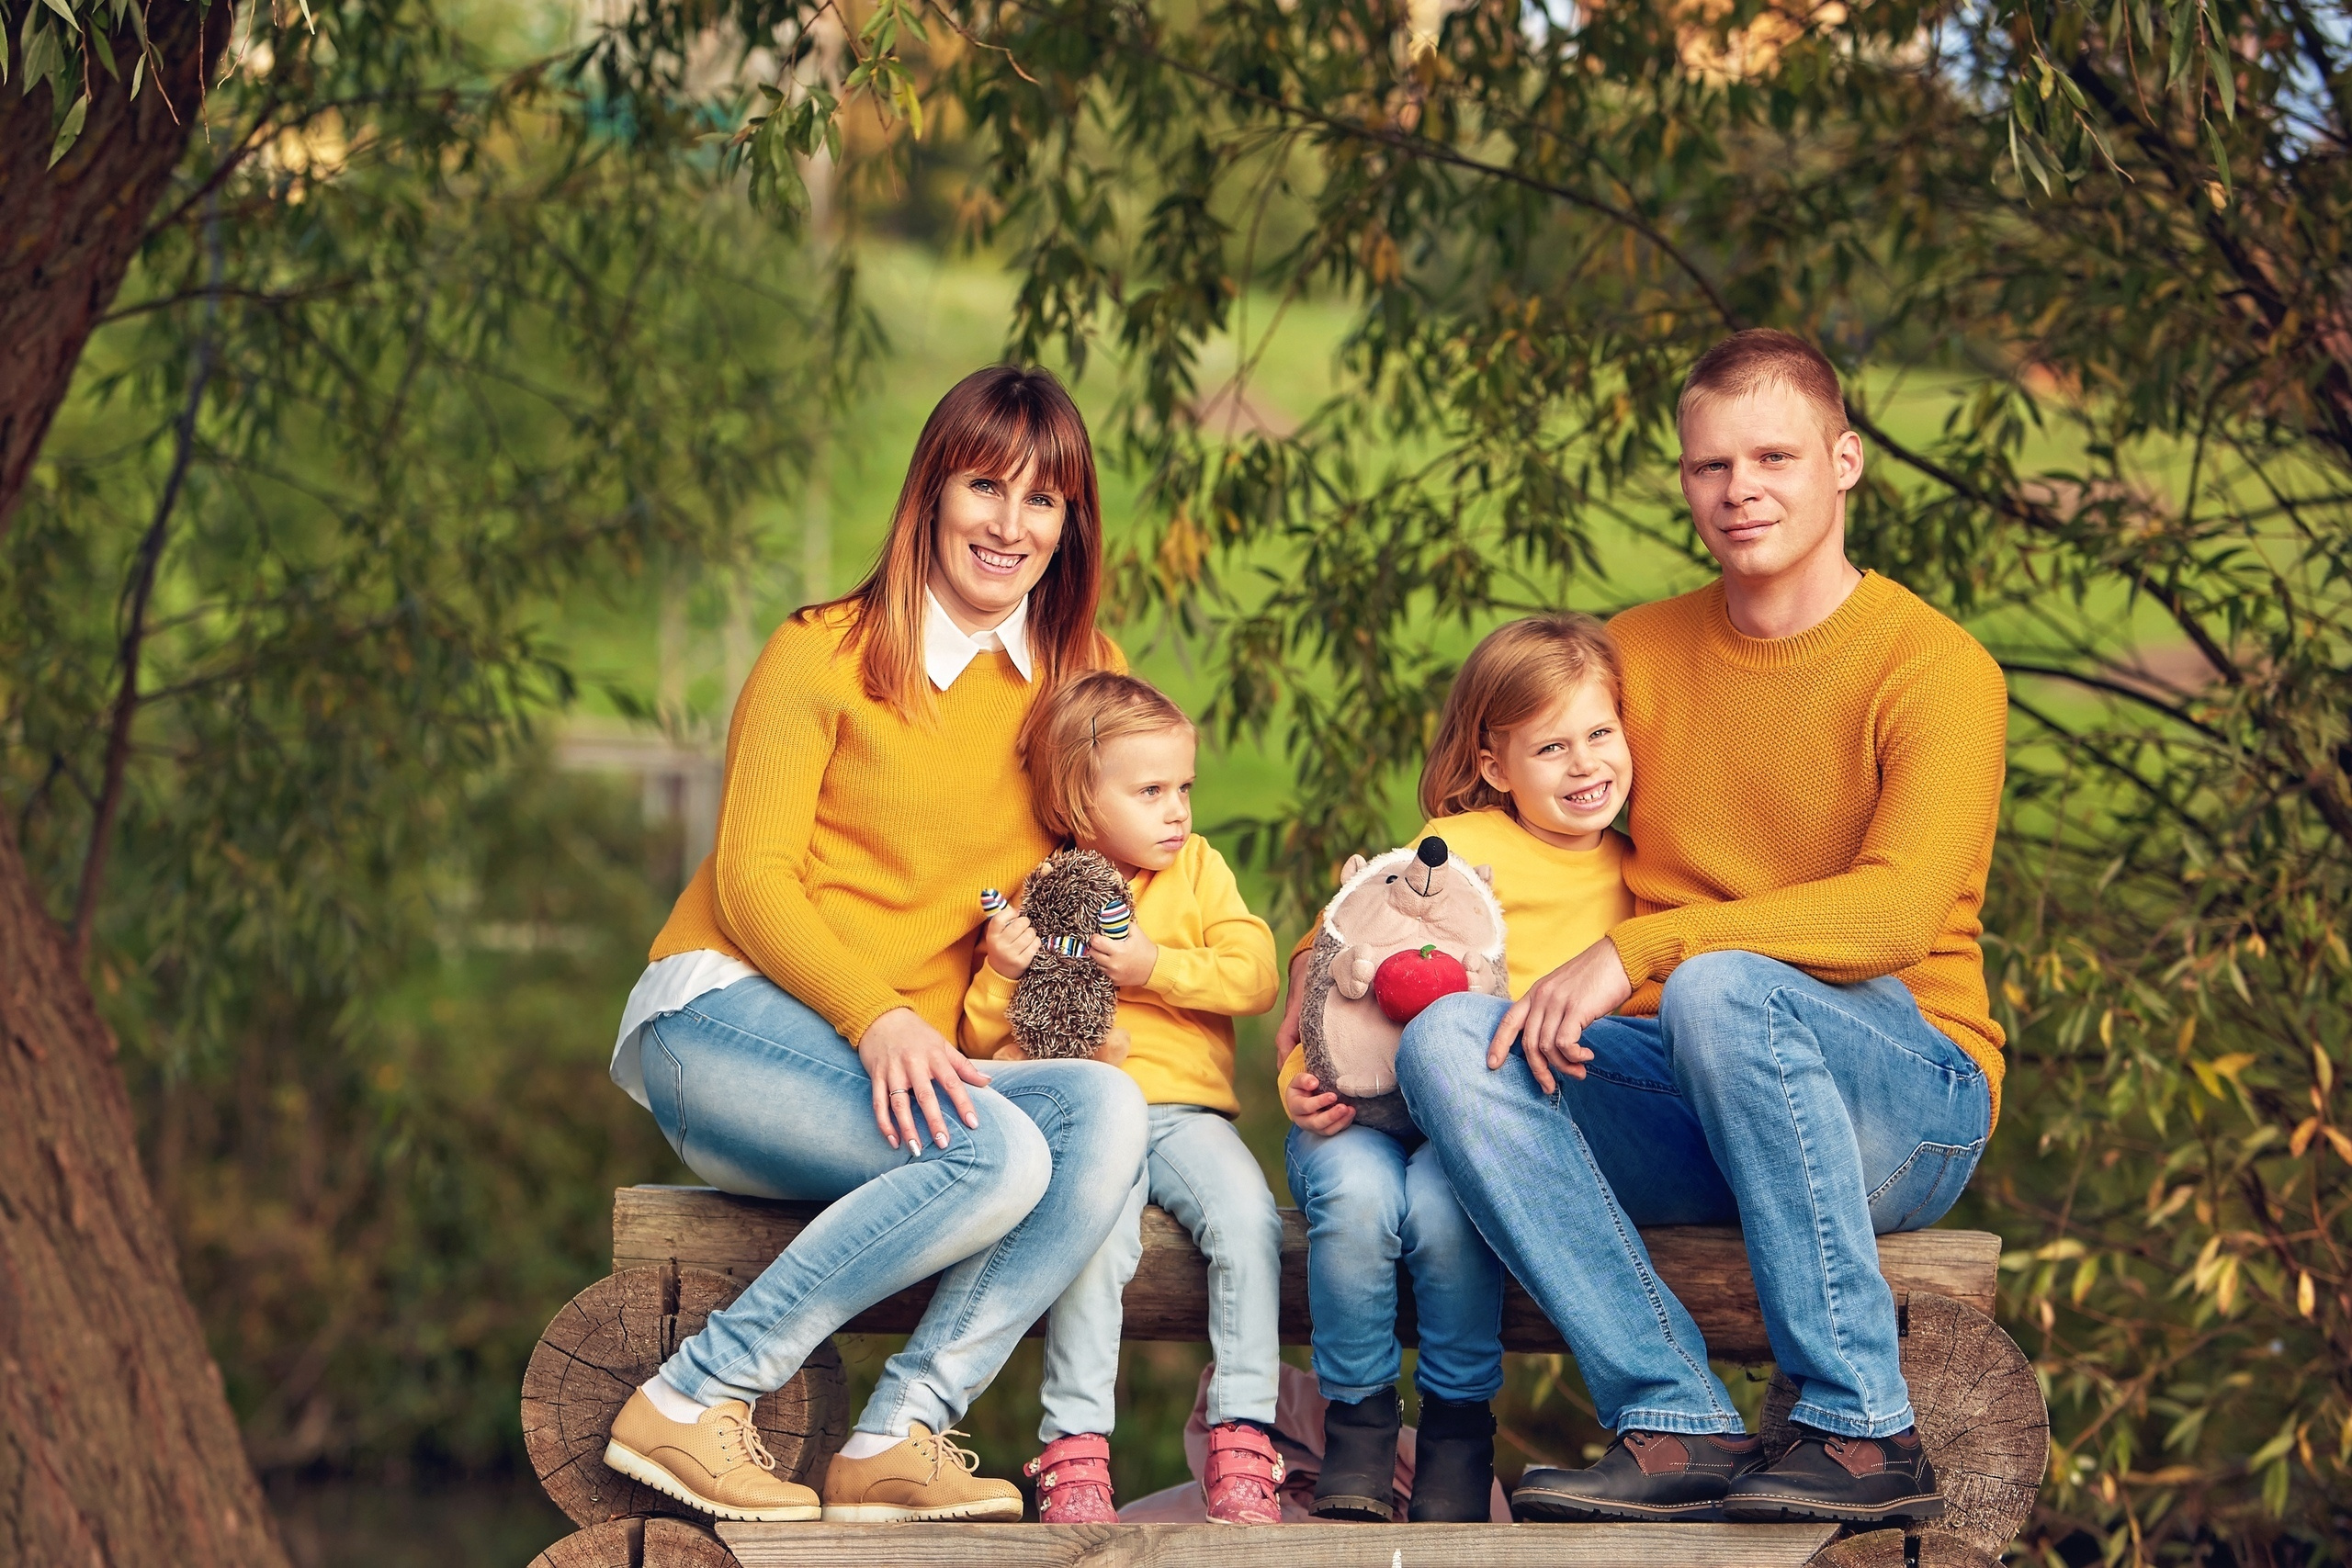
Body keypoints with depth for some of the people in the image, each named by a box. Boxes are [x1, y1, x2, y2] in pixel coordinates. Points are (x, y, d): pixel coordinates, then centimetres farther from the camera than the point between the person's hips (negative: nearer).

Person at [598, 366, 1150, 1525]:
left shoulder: (1073, 680, 16)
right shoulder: (824, 655, 0)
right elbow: (751, 879, -6)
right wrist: (876, 1017, -23)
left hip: (903, 1063, 5)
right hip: (724, 1019, -5)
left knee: (1105, 1110, -27)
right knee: (998, 1156, -32)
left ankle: (900, 1434, -29)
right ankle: (693, 1399, -23)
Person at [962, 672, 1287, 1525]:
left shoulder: (1197, 868, 13)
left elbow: (1255, 976, 0)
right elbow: (982, 1039, 10)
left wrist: (1155, 966, -11)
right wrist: (1005, 972, -9)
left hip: (1184, 1109, 2)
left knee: (1247, 1216, -27)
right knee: (1096, 1231, -32)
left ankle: (1242, 1437, -22)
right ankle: (1074, 1449, -27)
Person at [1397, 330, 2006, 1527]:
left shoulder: (1938, 667, -5)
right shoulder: (1637, 654, 12)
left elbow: (1896, 910, -20)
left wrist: (1638, 950, -26)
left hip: (1904, 1098, -5)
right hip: (1686, 1117, 5)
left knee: (1723, 988, -37)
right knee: (1449, 1042, -21)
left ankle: (1866, 1433, -29)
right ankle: (1677, 1429, -27)